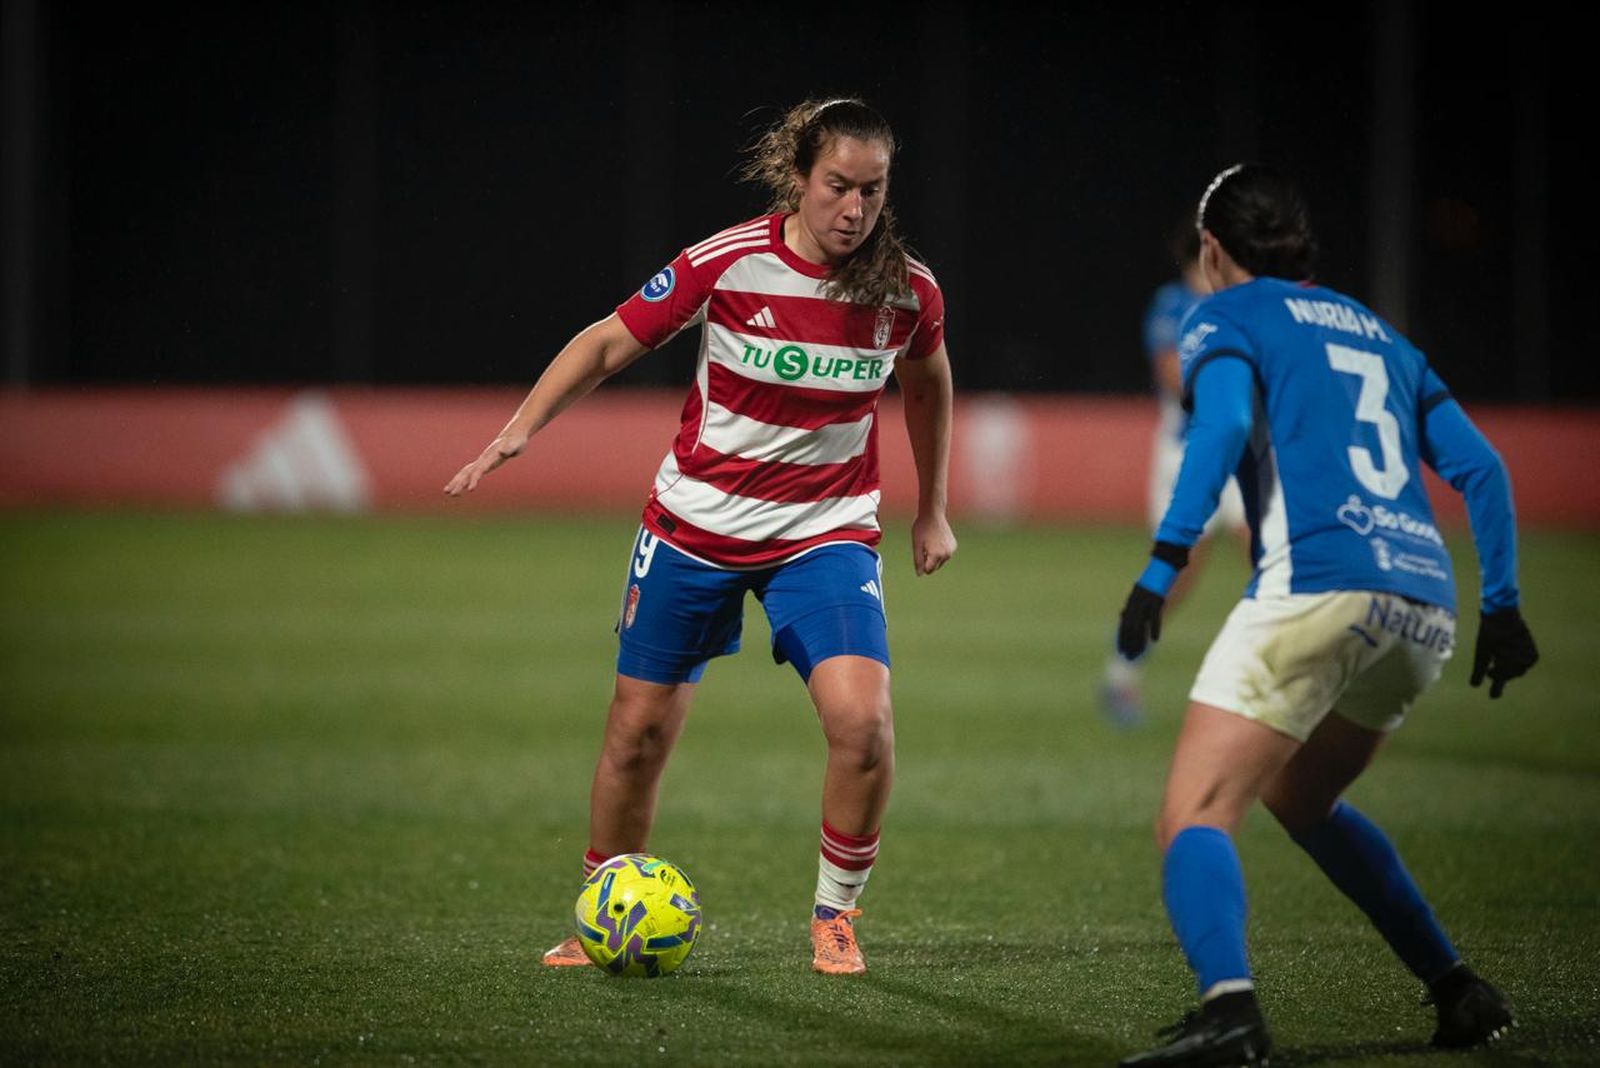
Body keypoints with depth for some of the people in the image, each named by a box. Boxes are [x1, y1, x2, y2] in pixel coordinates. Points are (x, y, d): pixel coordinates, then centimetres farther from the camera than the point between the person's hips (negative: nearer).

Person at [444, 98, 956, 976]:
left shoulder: (906, 290, -10)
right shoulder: (728, 263, -16)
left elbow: (927, 383, 12)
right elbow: (609, 343, -5)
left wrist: (931, 510, 18)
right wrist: (520, 428, -16)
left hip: (826, 533, 0)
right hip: (696, 524, 0)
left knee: (862, 719, -22)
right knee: (638, 734, 7)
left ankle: (835, 912, 1)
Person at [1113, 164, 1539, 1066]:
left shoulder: (1228, 317, 11)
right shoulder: (1376, 332, 29)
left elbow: (1224, 425, -10)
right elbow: (1480, 467, 21)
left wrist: (1164, 564, -17)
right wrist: (1502, 603, 22)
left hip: (1318, 583, -7)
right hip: (1426, 603, 7)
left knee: (1194, 818, -11)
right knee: (1300, 795, 29)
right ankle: (1461, 995, 25)